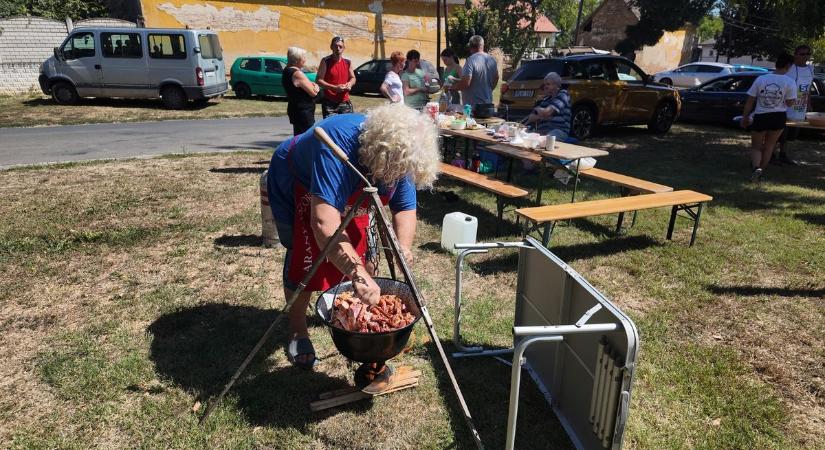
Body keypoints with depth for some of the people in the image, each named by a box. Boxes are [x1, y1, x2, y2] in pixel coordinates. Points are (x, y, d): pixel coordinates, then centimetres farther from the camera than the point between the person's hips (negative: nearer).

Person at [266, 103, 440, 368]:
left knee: (362, 254, 2)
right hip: (298, 189, -5)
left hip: (348, 194, 6)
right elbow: (325, 224, -55)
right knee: (306, 258, -10)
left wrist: (403, 249, -36)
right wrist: (359, 275, -61)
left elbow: (405, 209, -16)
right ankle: (297, 330, 12)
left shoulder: (398, 160, -25)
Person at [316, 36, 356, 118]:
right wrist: (335, 88, -19)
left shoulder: (347, 62, 10)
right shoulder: (325, 61, -4)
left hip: (345, 102, 5)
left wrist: (350, 84, -5)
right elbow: (318, 80, -8)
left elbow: (353, 78, 21)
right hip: (329, 103, -5)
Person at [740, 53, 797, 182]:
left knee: (756, 146, 11)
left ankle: (756, 168, -16)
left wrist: (745, 117, 6)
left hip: (760, 117, 0)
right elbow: (790, 103, -5)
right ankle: (761, 170, 23)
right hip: (778, 118, 0)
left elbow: (750, 101, -3)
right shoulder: (789, 82, -8)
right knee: (769, 146, 19)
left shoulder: (760, 79, -6)